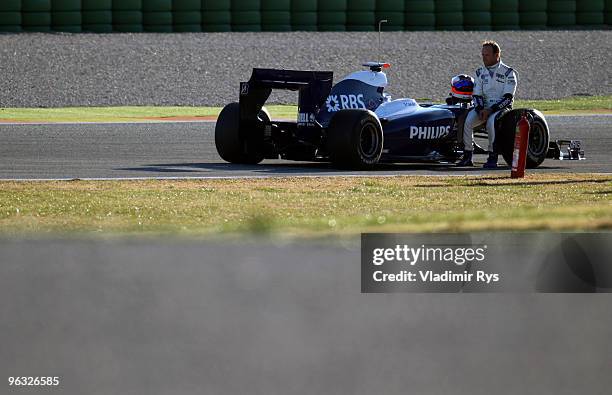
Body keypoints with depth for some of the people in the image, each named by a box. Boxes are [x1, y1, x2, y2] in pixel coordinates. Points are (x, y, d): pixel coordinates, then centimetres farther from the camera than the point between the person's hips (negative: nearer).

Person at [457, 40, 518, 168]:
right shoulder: (480, 72, 13)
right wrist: (480, 110, -12)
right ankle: (467, 156, -20)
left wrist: (490, 110, -20)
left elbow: (508, 98, -10)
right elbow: (477, 95, 9)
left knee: (491, 121, -37)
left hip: (501, 108, -4)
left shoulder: (508, 73, -3)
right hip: (484, 107, 4)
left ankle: (492, 157, -29)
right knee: (467, 120, -26)